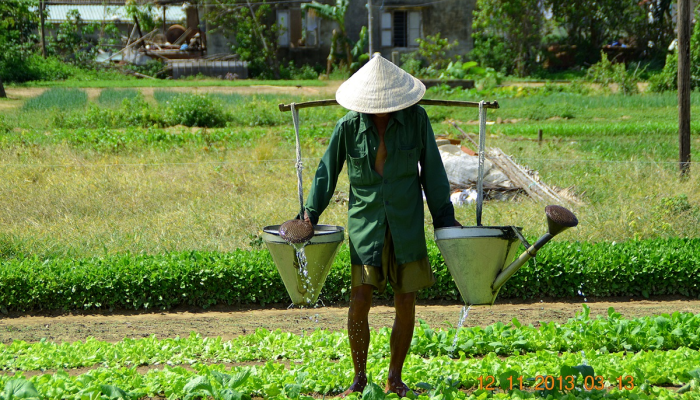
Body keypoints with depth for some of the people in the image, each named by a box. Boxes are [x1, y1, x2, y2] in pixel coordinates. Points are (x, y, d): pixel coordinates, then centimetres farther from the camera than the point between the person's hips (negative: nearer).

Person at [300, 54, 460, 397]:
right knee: (359, 301, -8)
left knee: (405, 303, 3)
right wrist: (311, 212, 1)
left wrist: (443, 216, 5)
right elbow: (327, 170, 6)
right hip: (365, 222, 0)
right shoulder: (349, 126, -5)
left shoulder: (416, 118, -5)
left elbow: (431, 170, 3)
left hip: (406, 223, 1)